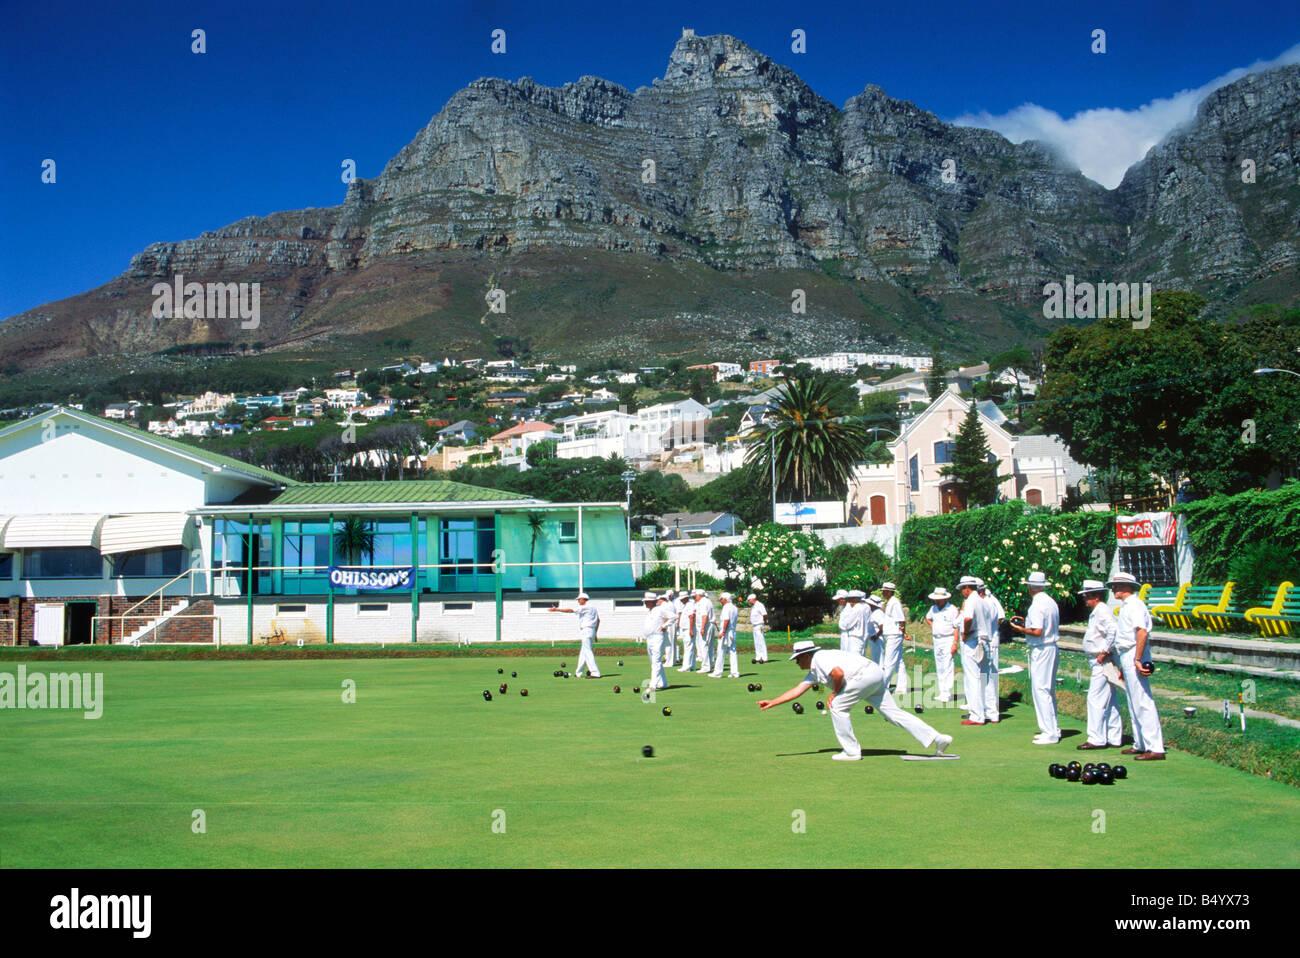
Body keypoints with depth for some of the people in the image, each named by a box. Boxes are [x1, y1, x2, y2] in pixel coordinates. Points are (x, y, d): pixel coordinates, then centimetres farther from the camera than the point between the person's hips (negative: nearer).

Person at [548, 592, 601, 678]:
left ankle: (595, 673, -19)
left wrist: (557, 609, -15)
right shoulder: (593, 607, 17)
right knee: (583, 652, 16)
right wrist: (595, 633, 23)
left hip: (586, 630, -10)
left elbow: (571, 611, -16)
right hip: (592, 631, 10)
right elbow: (598, 620, 19)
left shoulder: (585, 607, -11)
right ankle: (578, 673, 23)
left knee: (588, 652, -12)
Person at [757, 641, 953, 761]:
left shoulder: (819, 658, -5)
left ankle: (851, 751, 1)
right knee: (893, 713, 5)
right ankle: (936, 739, 0)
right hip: (876, 676, 10)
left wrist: (835, 693, -5)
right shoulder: (814, 672, 24)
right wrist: (773, 702, 27)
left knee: (837, 707, -3)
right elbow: (797, 690, 29)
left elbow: (838, 673, -21)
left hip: (866, 673, -10)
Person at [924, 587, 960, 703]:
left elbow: (956, 628, -11)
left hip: (948, 640, -7)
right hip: (936, 640, 7)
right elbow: (928, 618, 31)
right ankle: (942, 692, 15)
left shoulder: (952, 609, -10)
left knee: (948, 667, -10)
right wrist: (932, 627, 12)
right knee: (939, 668, 9)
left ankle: (947, 693, -11)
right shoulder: (933, 608, 9)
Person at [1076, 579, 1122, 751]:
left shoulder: (1103, 611, -15)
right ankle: (1114, 738, 16)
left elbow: (1113, 632, -29)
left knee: (1096, 699, -8)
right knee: (1109, 702, 12)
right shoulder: (1096, 612, 16)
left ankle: (1096, 739, -6)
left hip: (1102, 663, -11)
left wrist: (1104, 653, -22)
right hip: (1099, 663, 11)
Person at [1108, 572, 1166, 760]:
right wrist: (1124, 664, 23)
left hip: (1135, 656, -11)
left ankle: (1155, 748, -12)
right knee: (1134, 704, 14)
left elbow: (1142, 632, -24)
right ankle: (1140, 745, 21)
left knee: (1143, 702, -12)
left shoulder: (1134, 605, -13)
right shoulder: (1125, 606, 19)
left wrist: (1137, 660, -27)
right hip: (1127, 657, 11)